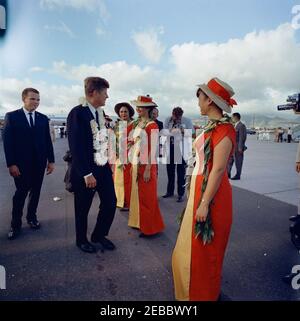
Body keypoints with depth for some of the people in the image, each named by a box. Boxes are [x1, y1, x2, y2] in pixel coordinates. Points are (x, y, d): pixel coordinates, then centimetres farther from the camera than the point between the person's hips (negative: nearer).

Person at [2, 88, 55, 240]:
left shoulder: (43, 118, 7)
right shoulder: (11, 116, -1)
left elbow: (48, 141, 7)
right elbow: (7, 141, -5)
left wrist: (51, 160, 3)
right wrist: (11, 164, -12)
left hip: (39, 162, 3)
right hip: (21, 163, -3)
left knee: (35, 191, 11)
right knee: (21, 192, 2)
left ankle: (32, 217, 29)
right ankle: (16, 224, 16)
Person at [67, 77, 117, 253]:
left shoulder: (100, 112, 8)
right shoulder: (78, 113, -15)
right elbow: (76, 147, -19)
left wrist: (108, 163, 6)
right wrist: (87, 174, -20)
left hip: (104, 168, 7)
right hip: (86, 171, -7)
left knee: (110, 203, 10)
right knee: (83, 208, 12)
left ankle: (99, 235, 33)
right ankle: (82, 240, 36)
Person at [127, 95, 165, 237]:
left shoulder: (152, 126, -13)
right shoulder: (136, 124, 10)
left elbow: (152, 149, -16)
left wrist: (148, 170, -17)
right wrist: (132, 164, 14)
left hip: (146, 165, -8)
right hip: (136, 164, 8)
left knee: (147, 197, 2)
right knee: (137, 194, 16)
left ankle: (149, 227, 18)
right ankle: (139, 222, 33)